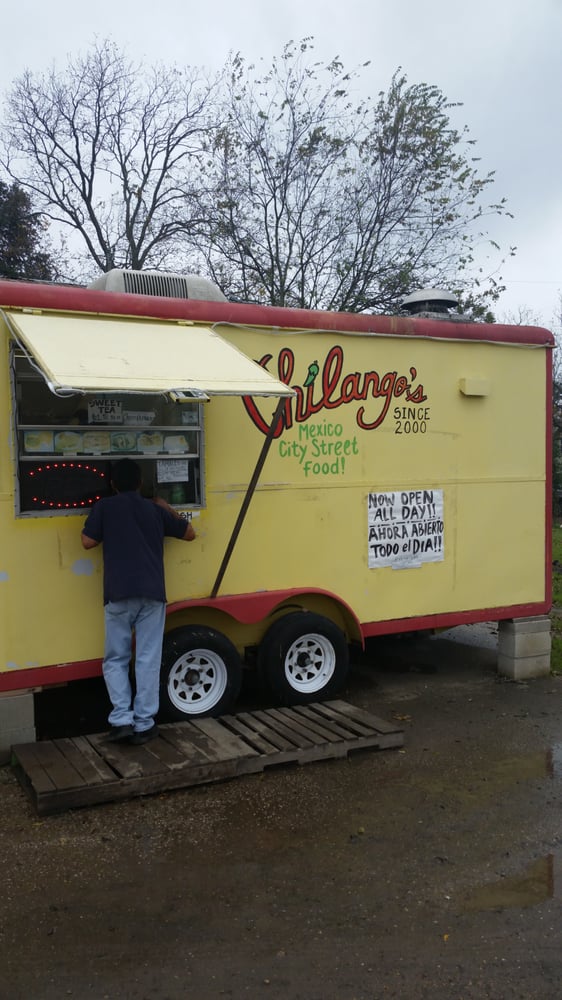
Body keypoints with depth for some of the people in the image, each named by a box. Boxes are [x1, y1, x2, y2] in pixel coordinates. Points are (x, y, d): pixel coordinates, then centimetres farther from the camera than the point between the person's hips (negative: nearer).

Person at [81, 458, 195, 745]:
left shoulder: (105, 506, 7)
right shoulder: (155, 510, 14)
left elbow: (88, 541, 5)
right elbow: (189, 533, 24)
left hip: (119, 595, -1)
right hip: (152, 594, 1)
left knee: (116, 659, 11)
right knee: (148, 660, 5)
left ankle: (121, 720, 1)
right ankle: (143, 724, 6)